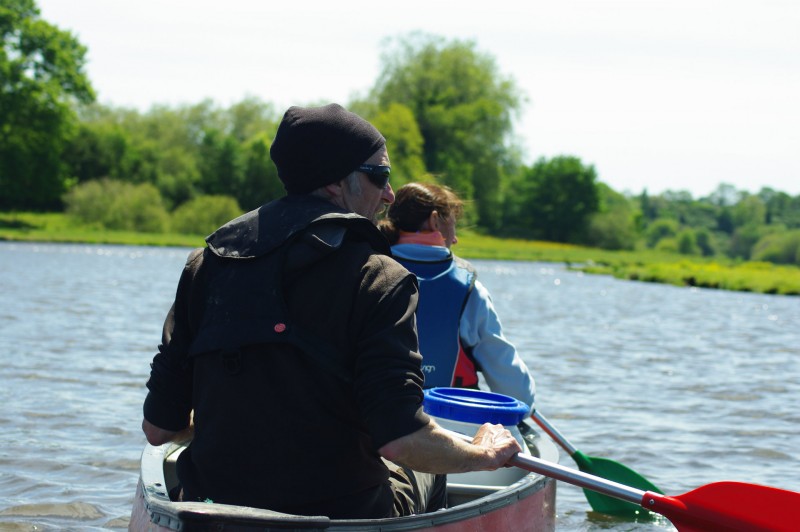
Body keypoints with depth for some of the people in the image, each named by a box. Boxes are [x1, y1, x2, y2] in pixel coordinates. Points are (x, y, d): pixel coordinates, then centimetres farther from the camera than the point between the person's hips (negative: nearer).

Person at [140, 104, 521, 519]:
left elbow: (158, 427, 0)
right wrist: (483, 453, -2)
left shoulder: (204, 264, 1)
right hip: (340, 514, -4)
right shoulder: (378, 279, -13)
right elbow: (400, 440, -23)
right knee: (425, 472, 30)